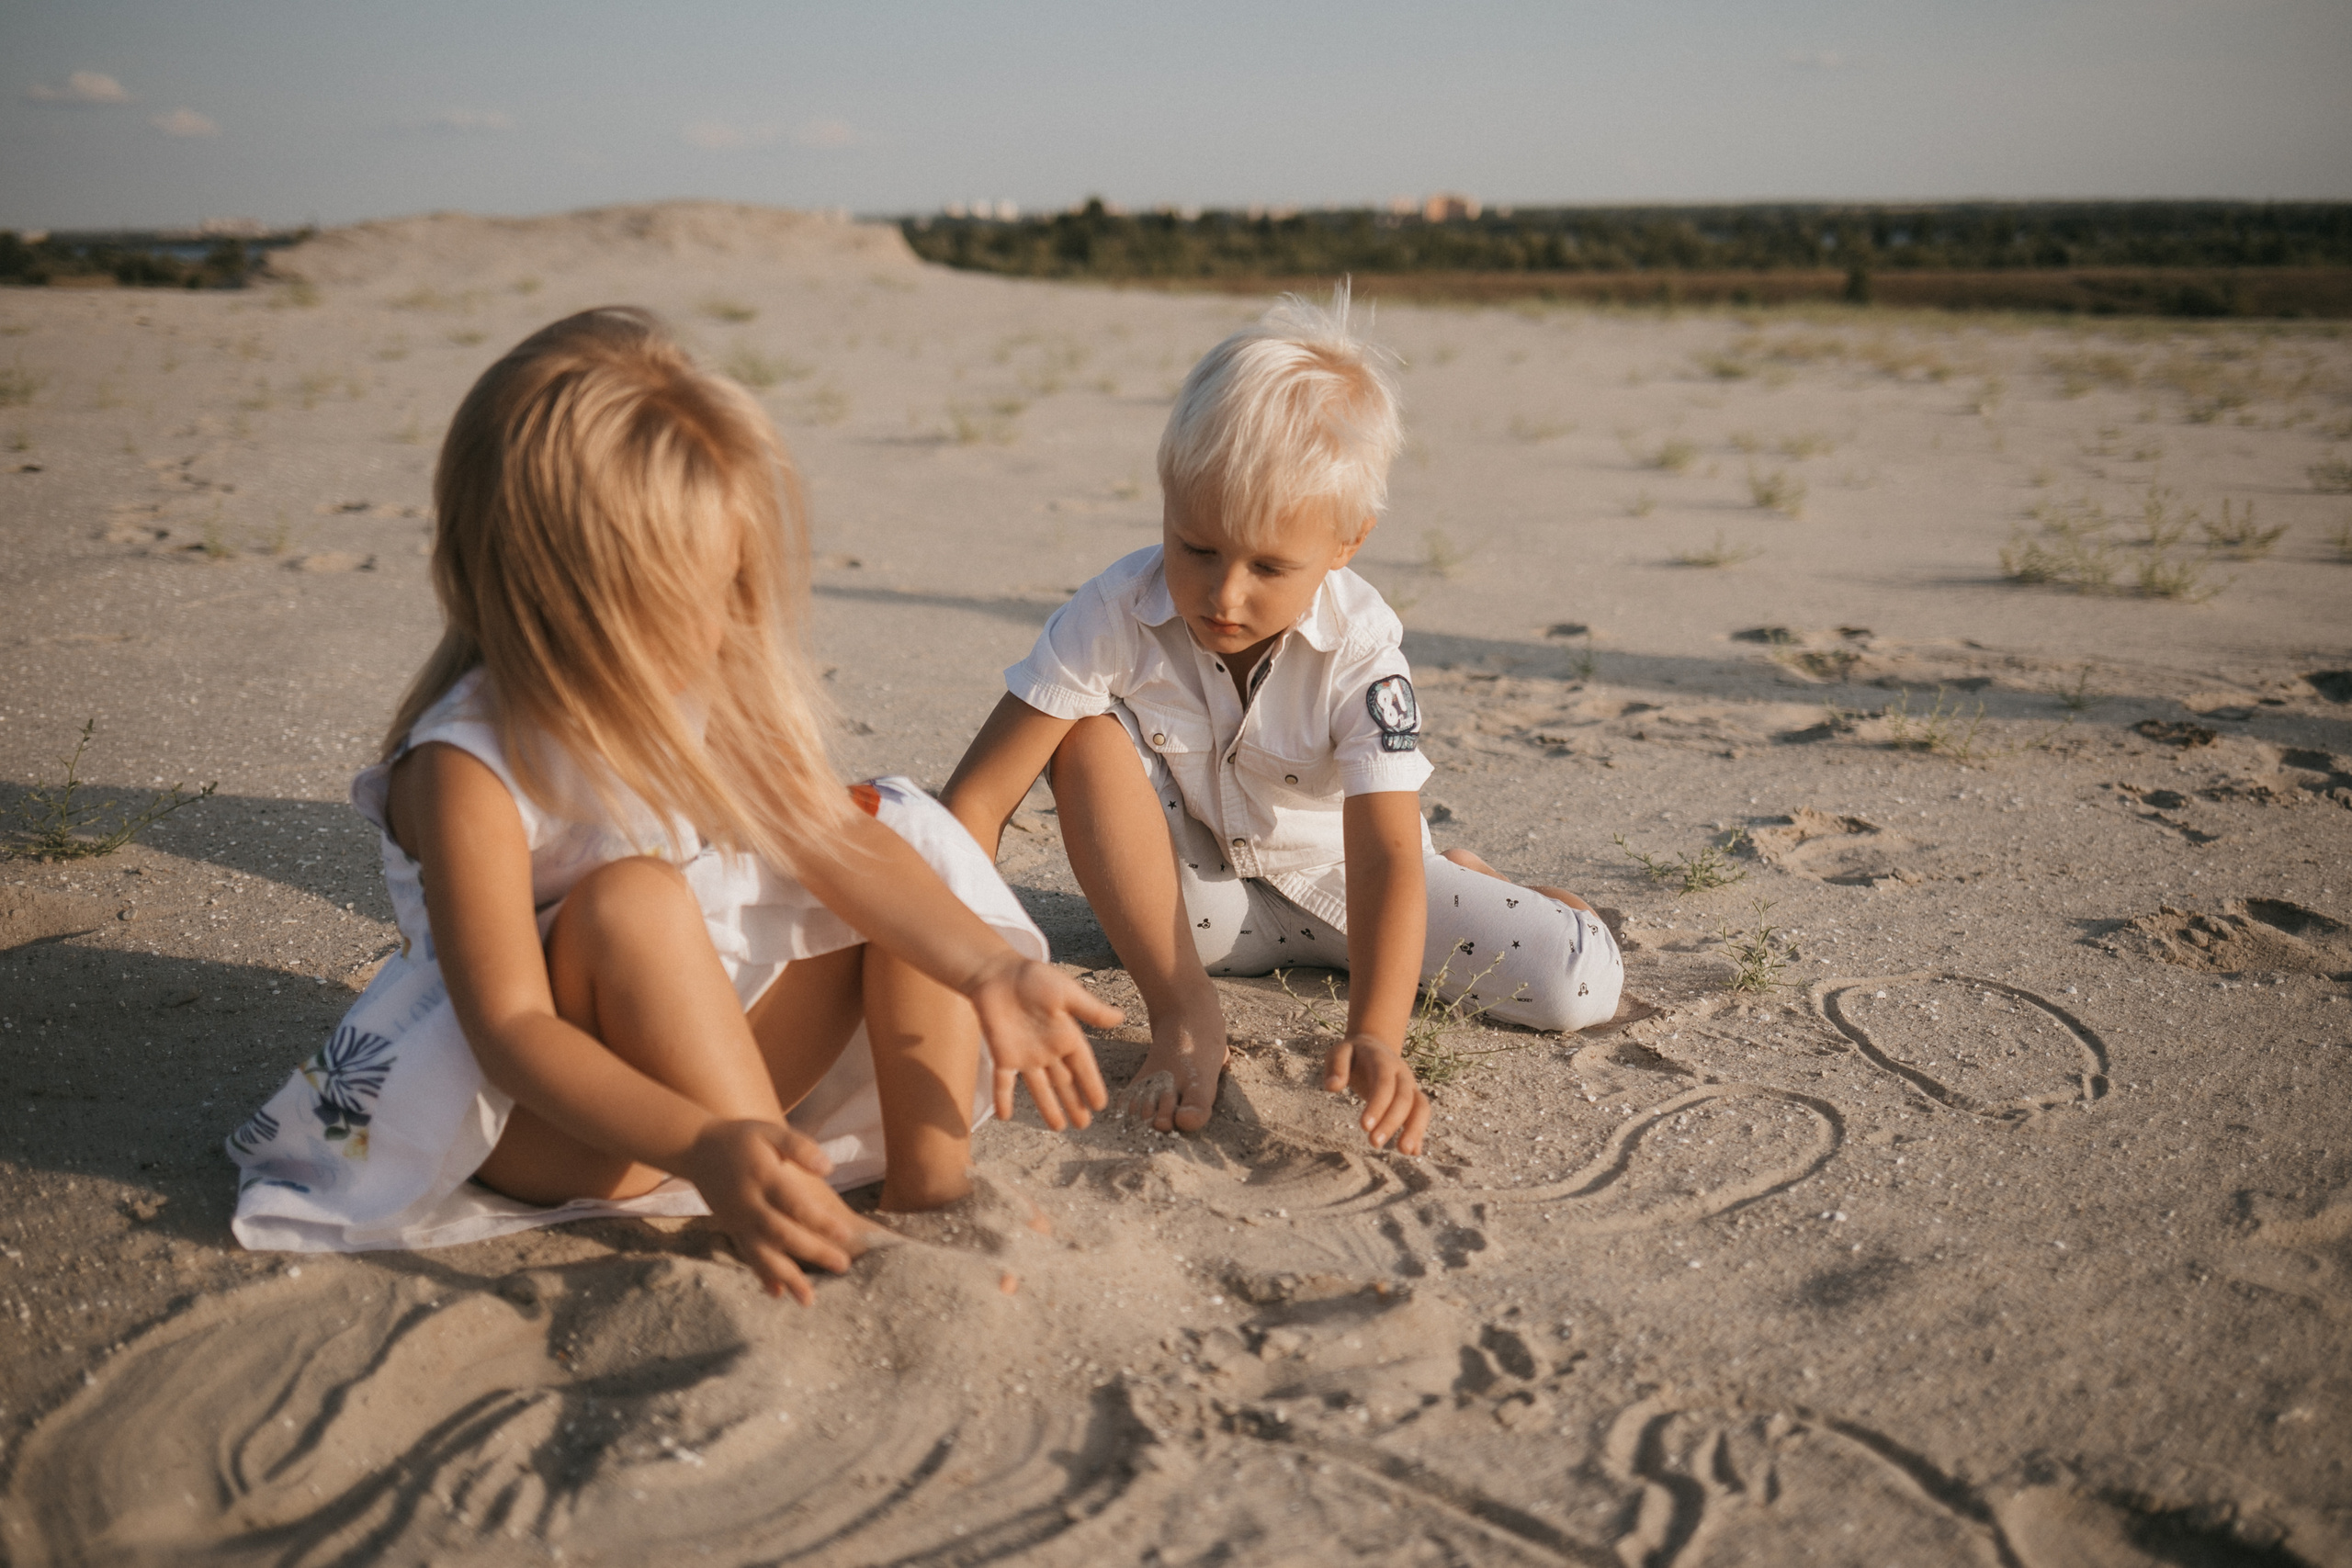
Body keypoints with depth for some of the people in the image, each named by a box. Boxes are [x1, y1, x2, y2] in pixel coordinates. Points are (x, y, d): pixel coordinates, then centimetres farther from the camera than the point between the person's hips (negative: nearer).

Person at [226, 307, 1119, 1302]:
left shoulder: (723, 684, -7)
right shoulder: (469, 769, -26)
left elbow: (833, 838, -11)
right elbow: (509, 1028, -30)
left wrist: (989, 966, -26)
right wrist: (705, 1148, -44)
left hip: (719, 1054, 6)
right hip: (550, 1122, -6)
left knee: (902, 821, -7)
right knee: (635, 898, -35)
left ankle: (931, 1188, -14)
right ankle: (802, 1238, -27)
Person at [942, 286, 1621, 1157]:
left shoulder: (1359, 650, -27)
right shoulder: (1114, 618, -27)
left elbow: (1384, 854, -34)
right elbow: (976, 799, -29)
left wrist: (1375, 1038, -50)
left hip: (1332, 877, 0)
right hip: (1195, 892, 1)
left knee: (1580, 983, -17)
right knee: (1086, 735, -30)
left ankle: (1462, 883, 17)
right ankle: (1184, 1013, -22)